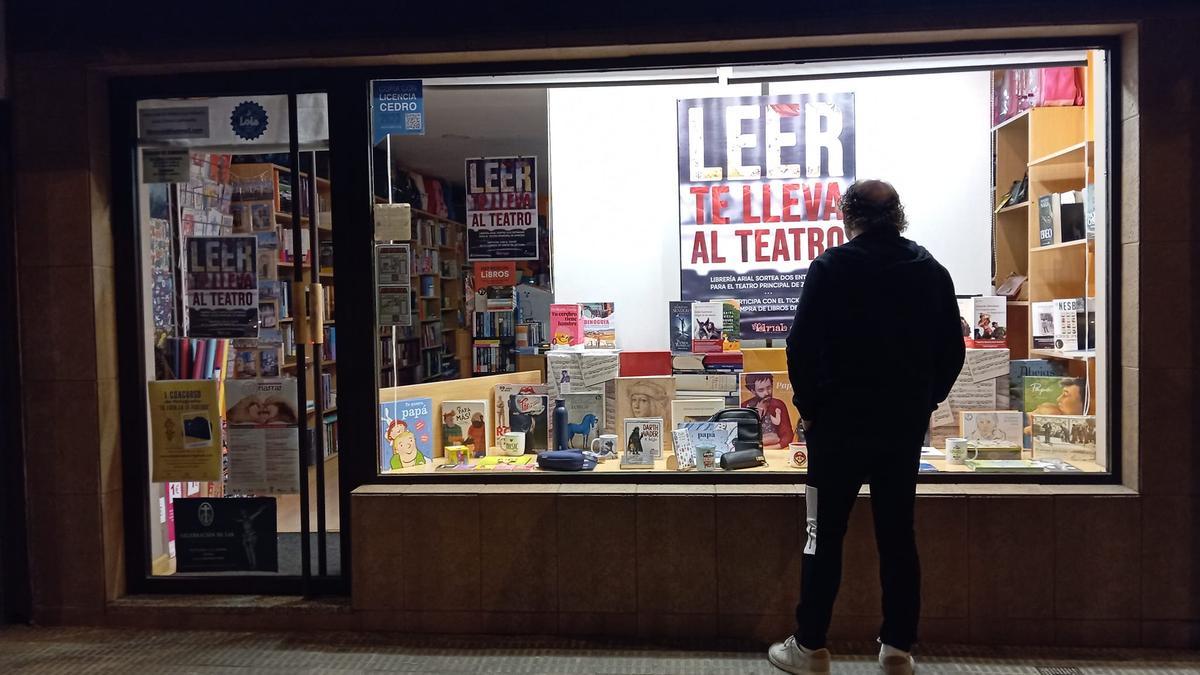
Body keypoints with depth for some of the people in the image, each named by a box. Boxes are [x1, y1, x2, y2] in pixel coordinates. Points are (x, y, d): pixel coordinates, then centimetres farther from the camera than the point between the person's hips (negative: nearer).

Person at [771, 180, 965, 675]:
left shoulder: (832, 266, -9)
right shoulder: (931, 271, 4)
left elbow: (802, 345, -13)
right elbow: (952, 350, 7)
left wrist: (809, 406, -1)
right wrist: (924, 402, 16)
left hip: (841, 421, -4)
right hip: (907, 425, 4)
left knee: (825, 535, 5)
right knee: (898, 535, 12)